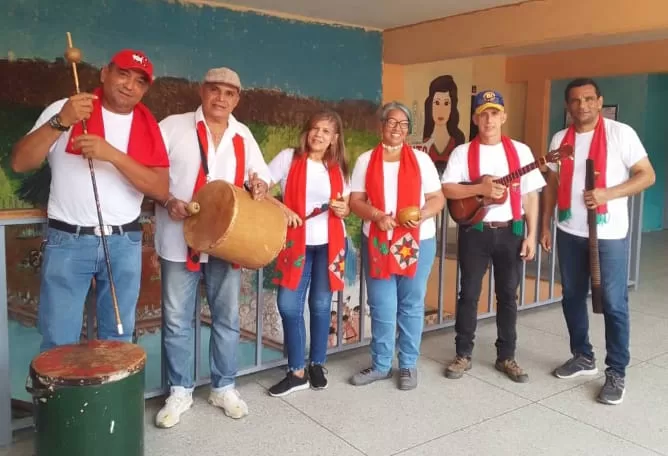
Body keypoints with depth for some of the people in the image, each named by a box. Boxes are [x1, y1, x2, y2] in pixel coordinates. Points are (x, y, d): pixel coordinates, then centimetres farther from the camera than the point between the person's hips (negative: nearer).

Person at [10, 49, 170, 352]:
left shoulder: (148, 127, 5)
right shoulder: (64, 110, -1)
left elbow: (161, 189, -6)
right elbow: (19, 163, -8)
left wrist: (113, 154, -18)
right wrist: (60, 122, -22)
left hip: (125, 243, 3)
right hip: (67, 241, -2)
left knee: (118, 340, 12)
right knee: (58, 342, 1)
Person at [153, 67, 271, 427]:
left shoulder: (243, 136, 10)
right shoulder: (173, 126, -1)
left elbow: (261, 173, 17)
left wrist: (259, 184, -7)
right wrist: (167, 201, -17)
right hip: (180, 240, -3)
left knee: (227, 317, 11)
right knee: (176, 319, 6)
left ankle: (224, 387, 27)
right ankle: (179, 391, 22)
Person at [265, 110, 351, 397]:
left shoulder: (338, 168, 7)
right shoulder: (288, 158, -2)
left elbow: (346, 205, 16)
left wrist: (343, 209, -7)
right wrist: (281, 209, -18)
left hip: (329, 244, 2)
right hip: (296, 243, -2)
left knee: (321, 305, 9)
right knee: (288, 306, -4)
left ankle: (316, 365, 25)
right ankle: (296, 372, 10)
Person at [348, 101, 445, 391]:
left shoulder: (421, 159, 5)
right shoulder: (366, 161, 6)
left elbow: (438, 198, 4)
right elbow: (355, 201, 2)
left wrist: (423, 214, -16)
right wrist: (377, 215, -16)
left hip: (417, 241, 0)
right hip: (378, 242, 0)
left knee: (411, 305, 8)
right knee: (381, 307, 4)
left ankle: (408, 365, 21)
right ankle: (380, 365, 20)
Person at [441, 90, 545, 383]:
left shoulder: (520, 151, 3)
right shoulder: (462, 152, 0)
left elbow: (530, 194, 3)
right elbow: (447, 189, -9)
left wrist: (531, 234, -2)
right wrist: (480, 188, -21)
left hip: (511, 231, 1)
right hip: (475, 231, -1)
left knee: (508, 295, 9)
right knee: (469, 293, 5)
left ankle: (506, 356, 21)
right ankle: (463, 354, 18)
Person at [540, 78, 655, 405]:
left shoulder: (621, 133, -7)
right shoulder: (560, 139, 7)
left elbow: (647, 175, -7)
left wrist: (607, 194, -20)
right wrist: (545, 225, 10)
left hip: (609, 234, -5)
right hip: (569, 232, 5)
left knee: (614, 304, 0)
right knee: (572, 297, 13)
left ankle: (616, 373, 12)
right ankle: (583, 357, 30)